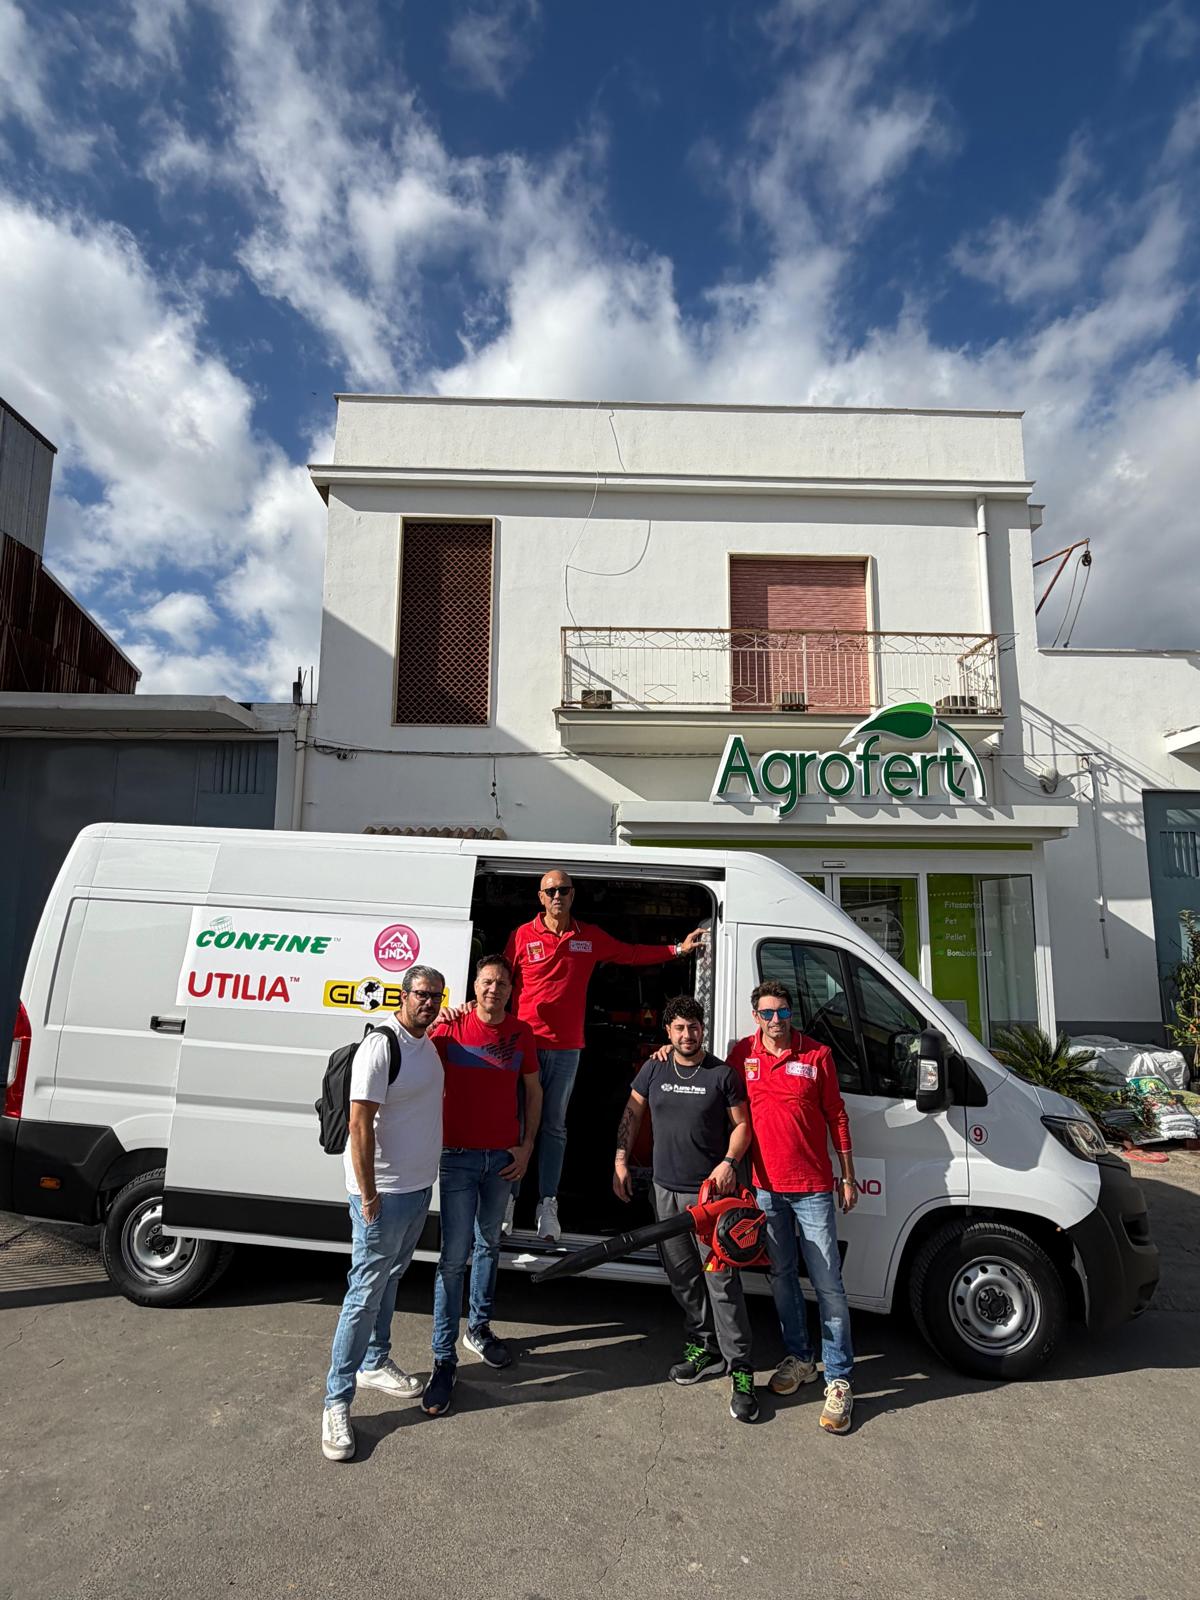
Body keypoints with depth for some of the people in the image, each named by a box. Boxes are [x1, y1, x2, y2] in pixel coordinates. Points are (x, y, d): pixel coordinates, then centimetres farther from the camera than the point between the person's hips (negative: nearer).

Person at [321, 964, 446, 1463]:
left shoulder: (427, 1042, 6)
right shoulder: (381, 1046, -21)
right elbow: (359, 1123, -23)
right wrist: (368, 1195, -22)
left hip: (419, 1186, 8)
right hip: (384, 1193, -8)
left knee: (390, 1280, 21)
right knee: (366, 1294, -1)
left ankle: (375, 1364, 38)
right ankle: (336, 1402, 10)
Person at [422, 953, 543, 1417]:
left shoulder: (521, 1033, 0)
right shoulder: (451, 1027, -10)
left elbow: (533, 1091, 10)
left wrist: (526, 1146, 5)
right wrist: (427, 1028, -25)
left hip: (503, 1157, 4)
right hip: (458, 1156, -4)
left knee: (489, 1244, 19)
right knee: (454, 1257, -3)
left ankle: (479, 1327, 38)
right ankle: (444, 1359, 8)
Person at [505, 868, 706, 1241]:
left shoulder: (590, 937, 8)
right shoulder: (523, 936, 0)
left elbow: (632, 954, 16)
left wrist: (678, 949, 13)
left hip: (566, 1048, 3)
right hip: (525, 1042, -2)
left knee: (554, 1125, 9)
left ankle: (547, 1205, 14)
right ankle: (508, 1199, 12)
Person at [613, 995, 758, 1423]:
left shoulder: (723, 1075, -5)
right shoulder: (654, 1070, 5)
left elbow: (742, 1124, 0)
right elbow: (631, 1114, 12)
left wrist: (729, 1162, -15)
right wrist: (621, 1161, 6)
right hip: (666, 1188, 4)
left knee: (721, 1279, -6)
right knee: (681, 1275, 14)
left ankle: (739, 1368, 2)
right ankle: (702, 1345, 31)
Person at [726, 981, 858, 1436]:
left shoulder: (817, 1055, -6)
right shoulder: (741, 1054, -1)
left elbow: (837, 1117, 2)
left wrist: (848, 1176, 4)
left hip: (813, 1188, -2)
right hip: (765, 1187, 3)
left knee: (828, 1284, 1)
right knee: (782, 1276, 15)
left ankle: (839, 1381, 12)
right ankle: (798, 1359, 32)